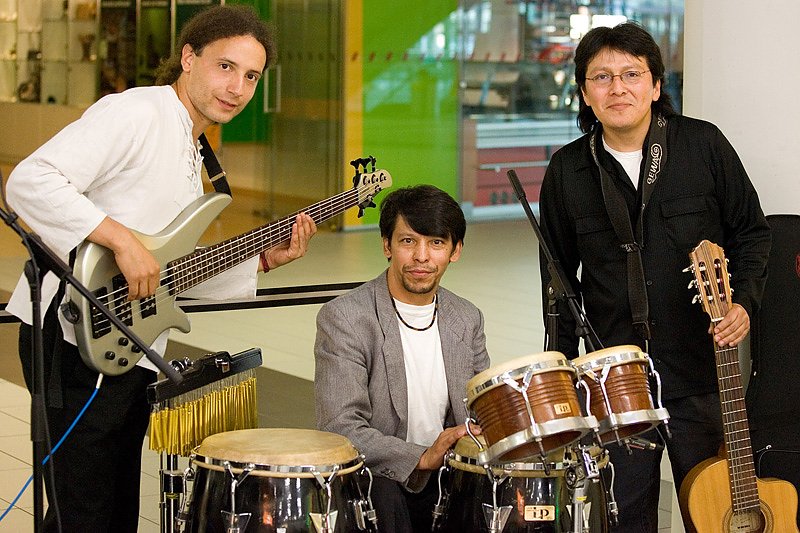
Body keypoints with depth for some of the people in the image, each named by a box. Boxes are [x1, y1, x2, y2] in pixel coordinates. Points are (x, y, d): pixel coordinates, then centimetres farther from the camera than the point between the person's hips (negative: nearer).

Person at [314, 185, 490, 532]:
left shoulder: (466, 319, 8)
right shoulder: (343, 318, -11)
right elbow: (339, 430, -19)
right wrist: (421, 458, -31)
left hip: (449, 477, 6)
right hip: (377, 477, -5)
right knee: (385, 498, -37)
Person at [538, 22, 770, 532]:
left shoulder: (704, 145, -2)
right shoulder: (567, 171, 2)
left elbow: (752, 231, 6)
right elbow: (559, 276, 10)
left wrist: (744, 302, -10)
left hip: (702, 371, -1)